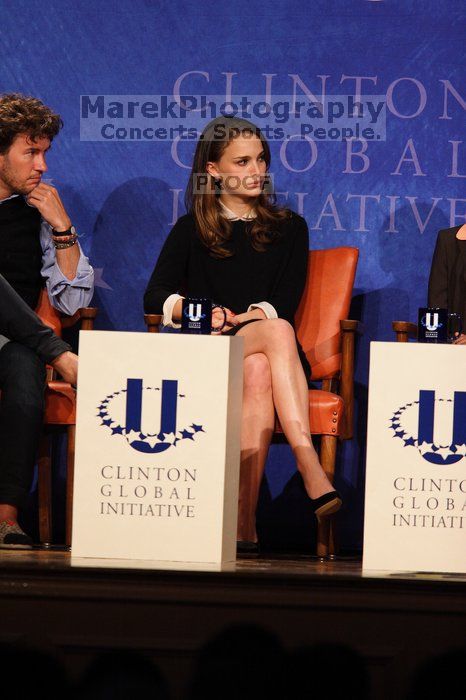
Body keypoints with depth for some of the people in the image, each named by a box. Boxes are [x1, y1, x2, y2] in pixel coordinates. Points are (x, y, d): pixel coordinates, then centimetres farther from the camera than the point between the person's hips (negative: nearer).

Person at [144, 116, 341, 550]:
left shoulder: (289, 229, 18)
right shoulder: (191, 231, 16)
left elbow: (285, 304, 5)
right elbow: (154, 297, 3)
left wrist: (236, 319, -15)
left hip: (262, 354, 1)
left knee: (259, 371, -38)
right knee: (278, 333, -35)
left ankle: (244, 520, -49)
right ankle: (312, 473, -51)